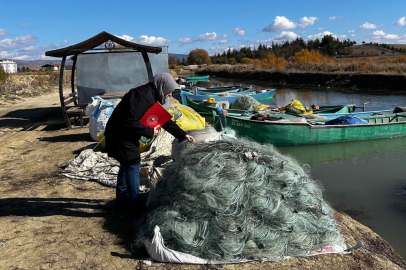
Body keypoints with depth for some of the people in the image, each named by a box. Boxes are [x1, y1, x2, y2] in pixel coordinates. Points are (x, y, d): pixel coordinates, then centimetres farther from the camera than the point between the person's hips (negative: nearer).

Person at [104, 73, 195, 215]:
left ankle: (121, 200, 36)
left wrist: (182, 135, 14)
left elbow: (165, 120, 14)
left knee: (126, 166, 20)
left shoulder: (152, 98, 7)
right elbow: (130, 122, -33)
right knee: (132, 168, -2)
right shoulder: (142, 96, -25)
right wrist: (150, 131, -21)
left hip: (125, 136, 10)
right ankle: (135, 207, 10)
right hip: (120, 137, -10)